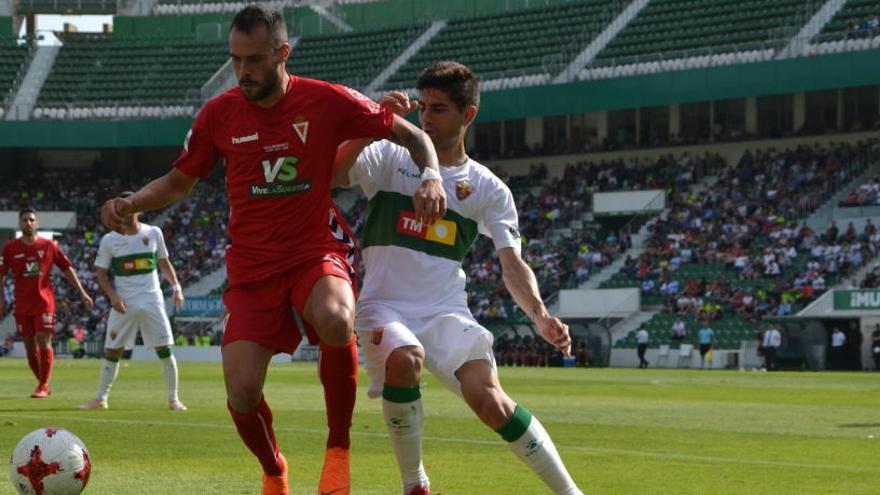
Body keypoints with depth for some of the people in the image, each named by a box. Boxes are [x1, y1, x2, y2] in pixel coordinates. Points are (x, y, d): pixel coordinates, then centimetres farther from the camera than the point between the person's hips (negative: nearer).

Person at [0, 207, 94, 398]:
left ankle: (43, 386, -3)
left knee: (44, 343, -11)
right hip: (22, 305, 2)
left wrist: (82, 292, 5)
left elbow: (67, 268, 7)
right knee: (30, 348, 5)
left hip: (44, 302, -2)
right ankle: (44, 383, 20)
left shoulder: (48, 246, 2)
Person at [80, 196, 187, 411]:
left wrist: (176, 286, 2)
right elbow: (101, 271, 4)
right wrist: (112, 295, -10)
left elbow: (164, 262, 14)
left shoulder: (154, 233, 4)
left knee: (164, 350, -3)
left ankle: (173, 399, 6)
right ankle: (100, 398, 11)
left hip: (152, 299, 0)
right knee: (112, 351, 1)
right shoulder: (109, 240, 1)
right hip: (124, 303, 0)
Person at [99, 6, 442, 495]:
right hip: (252, 267, 2)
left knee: (335, 321, -37)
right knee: (242, 394, -12)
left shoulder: (328, 102, -7)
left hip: (317, 251, -2)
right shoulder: (218, 114, 0)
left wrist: (432, 177, -18)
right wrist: (131, 203, -5)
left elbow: (414, 136, 3)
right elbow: (178, 182, 15)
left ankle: (339, 449, -14)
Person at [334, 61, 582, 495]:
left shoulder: (488, 189, 6)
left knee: (487, 398, -22)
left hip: (447, 312, 1)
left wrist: (541, 316, -17)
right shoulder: (391, 157, 2)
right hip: (385, 306, -1)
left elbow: (513, 265, 0)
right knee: (404, 359, -34)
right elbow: (333, 173, -16)